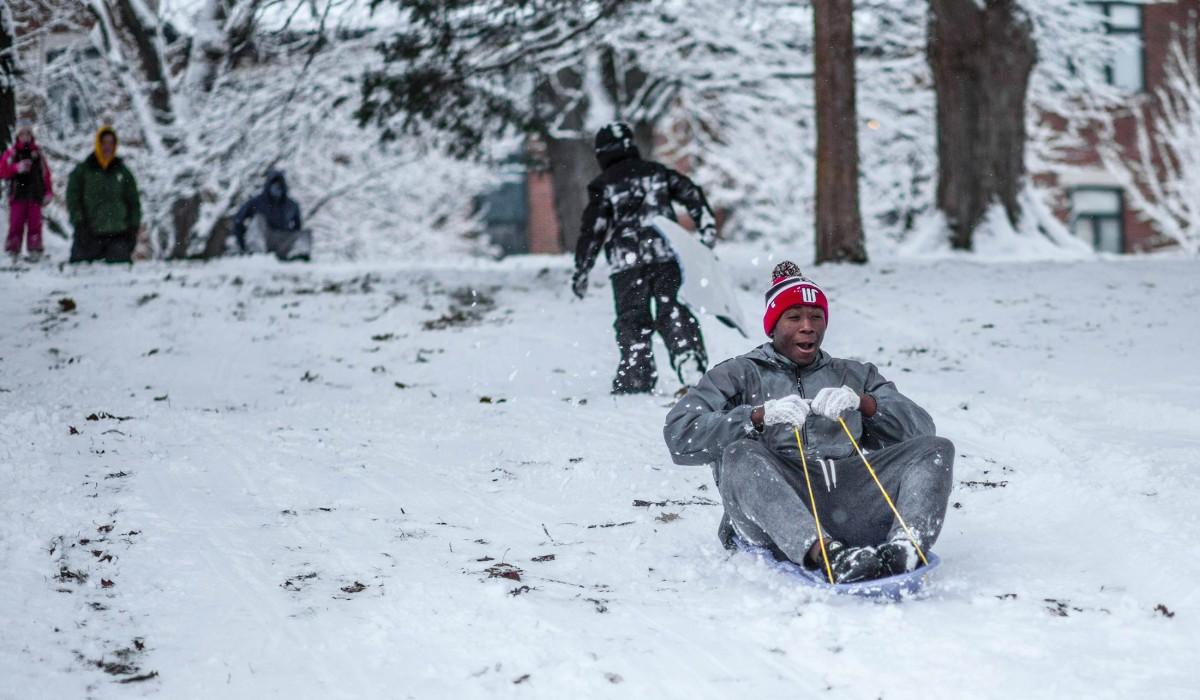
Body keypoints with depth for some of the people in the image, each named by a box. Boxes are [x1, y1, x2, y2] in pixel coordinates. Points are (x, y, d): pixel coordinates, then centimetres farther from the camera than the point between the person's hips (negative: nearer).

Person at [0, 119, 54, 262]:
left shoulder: (38, 154, 11)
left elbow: (46, 175, 10)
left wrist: (48, 193, 3)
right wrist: (17, 168, -17)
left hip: (35, 196, 2)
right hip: (17, 196, -1)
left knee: (35, 224, -1)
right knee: (16, 224, -5)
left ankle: (35, 251, 3)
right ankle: (12, 252, -2)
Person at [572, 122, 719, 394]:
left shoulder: (603, 186, -1)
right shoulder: (656, 171, 11)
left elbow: (593, 230, -4)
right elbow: (691, 193, 8)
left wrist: (581, 271, 1)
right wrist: (707, 226, 12)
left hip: (627, 263, -3)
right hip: (667, 256, 3)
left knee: (632, 320, 5)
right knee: (673, 313, 6)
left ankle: (637, 377, -2)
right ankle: (690, 363, -10)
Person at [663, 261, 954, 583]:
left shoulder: (855, 376, 30)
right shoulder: (738, 376, 21)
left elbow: (920, 429, 15)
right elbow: (680, 435, 3)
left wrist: (863, 403, -5)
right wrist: (761, 415, -11)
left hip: (852, 503, 3)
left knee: (937, 449, -14)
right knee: (741, 455, -32)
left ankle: (904, 548, -44)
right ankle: (826, 555, -54)